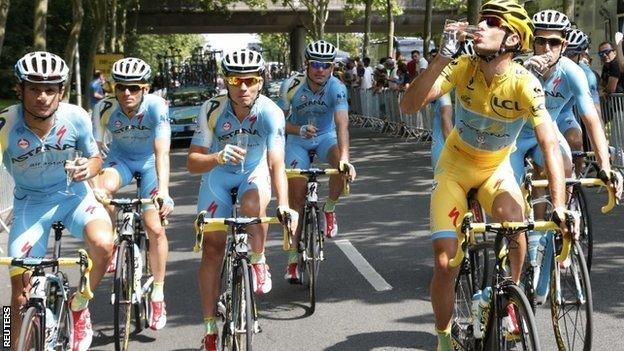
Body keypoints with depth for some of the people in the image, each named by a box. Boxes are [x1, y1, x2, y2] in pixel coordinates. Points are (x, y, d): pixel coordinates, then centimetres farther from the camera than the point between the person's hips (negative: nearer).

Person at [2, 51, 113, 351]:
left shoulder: (76, 118, -19)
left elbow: (96, 158, 0)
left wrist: (88, 167, -23)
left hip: (73, 194, 0)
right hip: (30, 202, 0)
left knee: (102, 244, -29)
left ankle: (79, 306, -1)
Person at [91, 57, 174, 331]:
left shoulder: (156, 106, -29)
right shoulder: (104, 108, -24)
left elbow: (162, 152, -35)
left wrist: (163, 191, -47)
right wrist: (93, 187, -40)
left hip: (150, 163, -1)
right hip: (120, 160, 1)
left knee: (155, 228, -14)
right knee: (101, 189, -33)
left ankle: (157, 295, 1)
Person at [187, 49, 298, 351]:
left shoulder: (270, 113, -27)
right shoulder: (212, 109, -25)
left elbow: (276, 163, -35)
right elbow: (192, 163, -24)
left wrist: (283, 204, -49)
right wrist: (217, 157, -46)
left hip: (255, 173, -1)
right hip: (217, 174, 1)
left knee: (252, 204, -36)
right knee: (212, 249, -4)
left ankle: (258, 264, -7)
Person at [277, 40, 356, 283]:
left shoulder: (336, 88, -25)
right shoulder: (292, 86, -21)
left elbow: (342, 124, -36)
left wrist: (344, 158, -50)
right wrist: (300, 130, -32)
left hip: (326, 137, 0)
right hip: (298, 140, 0)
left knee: (343, 166, -34)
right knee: (296, 196, -7)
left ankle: (329, 210, -5)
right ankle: (293, 258, 4)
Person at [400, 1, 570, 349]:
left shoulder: (525, 83, -26)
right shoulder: (462, 67, -22)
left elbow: (550, 144, -34)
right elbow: (410, 104, -33)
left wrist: (560, 206, -44)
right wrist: (443, 56, -43)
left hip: (497, 168, -1)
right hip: (455, 166, 1)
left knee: (513, 217, -33)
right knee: (445, 263, -9)